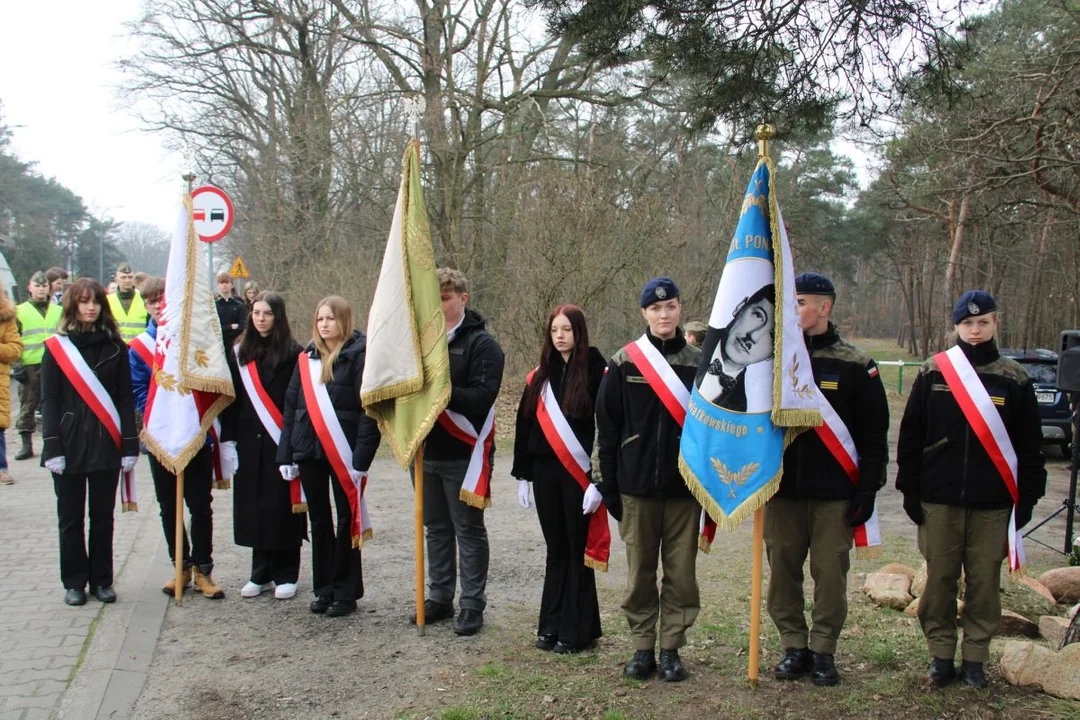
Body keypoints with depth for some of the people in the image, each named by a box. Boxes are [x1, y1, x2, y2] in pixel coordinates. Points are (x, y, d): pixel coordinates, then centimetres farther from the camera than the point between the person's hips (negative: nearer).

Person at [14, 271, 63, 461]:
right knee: (27, 405, 2)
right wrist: (17, 365, -4)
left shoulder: (58, 311, 14)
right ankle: (26, 445, 9)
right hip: (30, 366, -2)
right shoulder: (20, 312, 6)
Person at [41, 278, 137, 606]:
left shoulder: (115, 347, 5)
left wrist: (130, 444, -3)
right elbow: (49, 400, -2)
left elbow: (125, 399, 4)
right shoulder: (57, 347, 1)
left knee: (103, 516, 7)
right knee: (71, 517, 6)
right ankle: (74, 581, 17)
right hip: (69, 444, -1)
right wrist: (52, 447, -10)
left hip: (105, 444, 1)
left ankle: (102, 580, 18)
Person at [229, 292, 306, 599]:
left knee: (282, 507, 0)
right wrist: (231, 436, 2)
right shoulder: (242, 353, 11)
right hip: (250, 442, 4)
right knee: (255, 507, 8)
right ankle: (261, 574, 19)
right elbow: (234, 399, 10)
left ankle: (285, 575, 12)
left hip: (281, 442, -4)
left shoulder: (293, 354, -4)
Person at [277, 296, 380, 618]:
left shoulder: (360, 356, -7)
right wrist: (286, 453, 6)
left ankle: (346, 592, 14)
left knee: (347, 520, 5)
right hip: (309, 449, 6)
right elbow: (290, 406, 11)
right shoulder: (307, 358, 11)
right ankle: (324, 588, 24)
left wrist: (361, 457, -19)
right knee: (319, 520, 13)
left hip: (343, 451, -5)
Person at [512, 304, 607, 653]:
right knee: (556, 550, 12)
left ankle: (576, 631, 12)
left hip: (579, 474, -5)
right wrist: (523, 475, 8)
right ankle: (551, 625, 21)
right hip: (545, 472, 5)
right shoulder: (539, 377, 10)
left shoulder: (595, 372, -6)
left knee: (577, 551, 3)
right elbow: (525, 426, 12)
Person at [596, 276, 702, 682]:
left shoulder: (698, 363, 3)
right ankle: (642, 648, 19)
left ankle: (671, 649, 18)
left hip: (685, 486, 1)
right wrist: (608, 483, -1)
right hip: (636, 486, 0)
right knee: (639, 571, 7)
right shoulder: (623, 363, 1)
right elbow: (607, 424, 2)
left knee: (681, 572, 6)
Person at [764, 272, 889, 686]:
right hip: (780, 490, 2)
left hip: (834, 494, -2)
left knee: (830, 573, 3)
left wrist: (868, 488, -5)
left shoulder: (853, 365, 0)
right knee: (782, 570, 7)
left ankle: (823, 650, 17)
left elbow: (874, 433, 1)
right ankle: (793, 645, 20)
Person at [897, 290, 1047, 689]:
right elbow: (910, 436, 4)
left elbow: (1030, 445, 6)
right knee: (940, 578, 6)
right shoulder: (933, 373, 2)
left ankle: (975, 657, 19)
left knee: (984, 581, 6)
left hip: (992, 504, 0)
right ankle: (941, 653, 19)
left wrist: (1027, 498, 3)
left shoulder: (1014, 379, 2)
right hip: (939, 500, 0)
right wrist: (910, 491, 1)